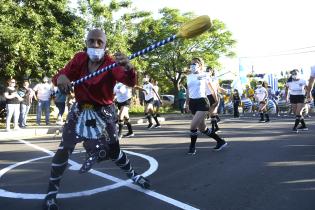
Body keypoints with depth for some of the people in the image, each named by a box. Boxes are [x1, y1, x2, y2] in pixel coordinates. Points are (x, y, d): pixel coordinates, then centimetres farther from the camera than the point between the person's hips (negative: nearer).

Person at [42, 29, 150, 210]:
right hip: (80, 110, 3)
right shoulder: (79, 59, -6)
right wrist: (61, 77, -31)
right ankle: (52, 191, 11)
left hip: (103, 113, -2)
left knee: (113, 150, 7)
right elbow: (62, 75, -5)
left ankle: (133, 175, 34)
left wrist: (128, 68, -59)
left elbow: (130, 81, -36)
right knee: (64, 148, -4)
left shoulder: (112, 63, -19)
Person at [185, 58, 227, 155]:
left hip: (202, 102, -6)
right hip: (192, 102, 6)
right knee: (202, 128, 10)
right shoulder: (189, 76, 11)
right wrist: (187, 102, 16)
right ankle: (220, 141, 27)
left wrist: (216, 101, 13)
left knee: (193, 125, -17)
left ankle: (192, 147, 3)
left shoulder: (204, 75, -2)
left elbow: (212, 89, 7)